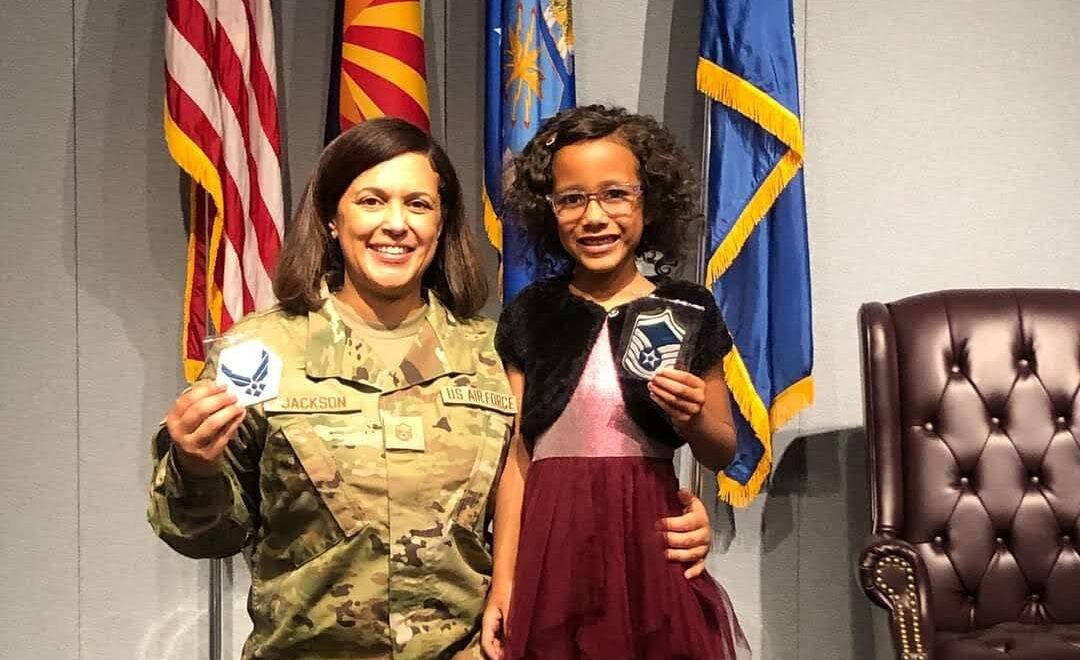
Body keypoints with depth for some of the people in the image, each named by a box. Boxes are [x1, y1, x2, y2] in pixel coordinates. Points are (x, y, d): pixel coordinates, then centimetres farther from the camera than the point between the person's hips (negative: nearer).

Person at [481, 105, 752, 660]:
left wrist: (693, 417, -13)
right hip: (552, 549, 1)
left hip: (652, 542, 0)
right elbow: (516, 457, 3)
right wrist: (503, 581, -1)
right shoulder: (529, 314, 3)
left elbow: (723, 453, 8)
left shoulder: (688, 309, 1)